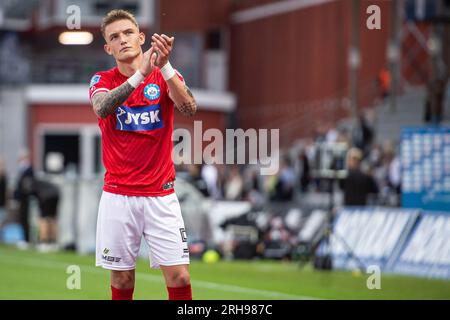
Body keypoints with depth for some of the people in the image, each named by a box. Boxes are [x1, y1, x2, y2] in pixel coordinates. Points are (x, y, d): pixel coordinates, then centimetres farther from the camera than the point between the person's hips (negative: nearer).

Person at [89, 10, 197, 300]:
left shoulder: (166, 76, 2)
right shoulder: (102, 81, 2)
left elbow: (189, 108, -18)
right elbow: (102, 108, -22)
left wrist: (164, 66, -33)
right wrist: (140, 74, -34)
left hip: (161, 195, 0)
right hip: (118, 196, 0)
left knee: (179, 277, -6)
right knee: (122, 279, 4)